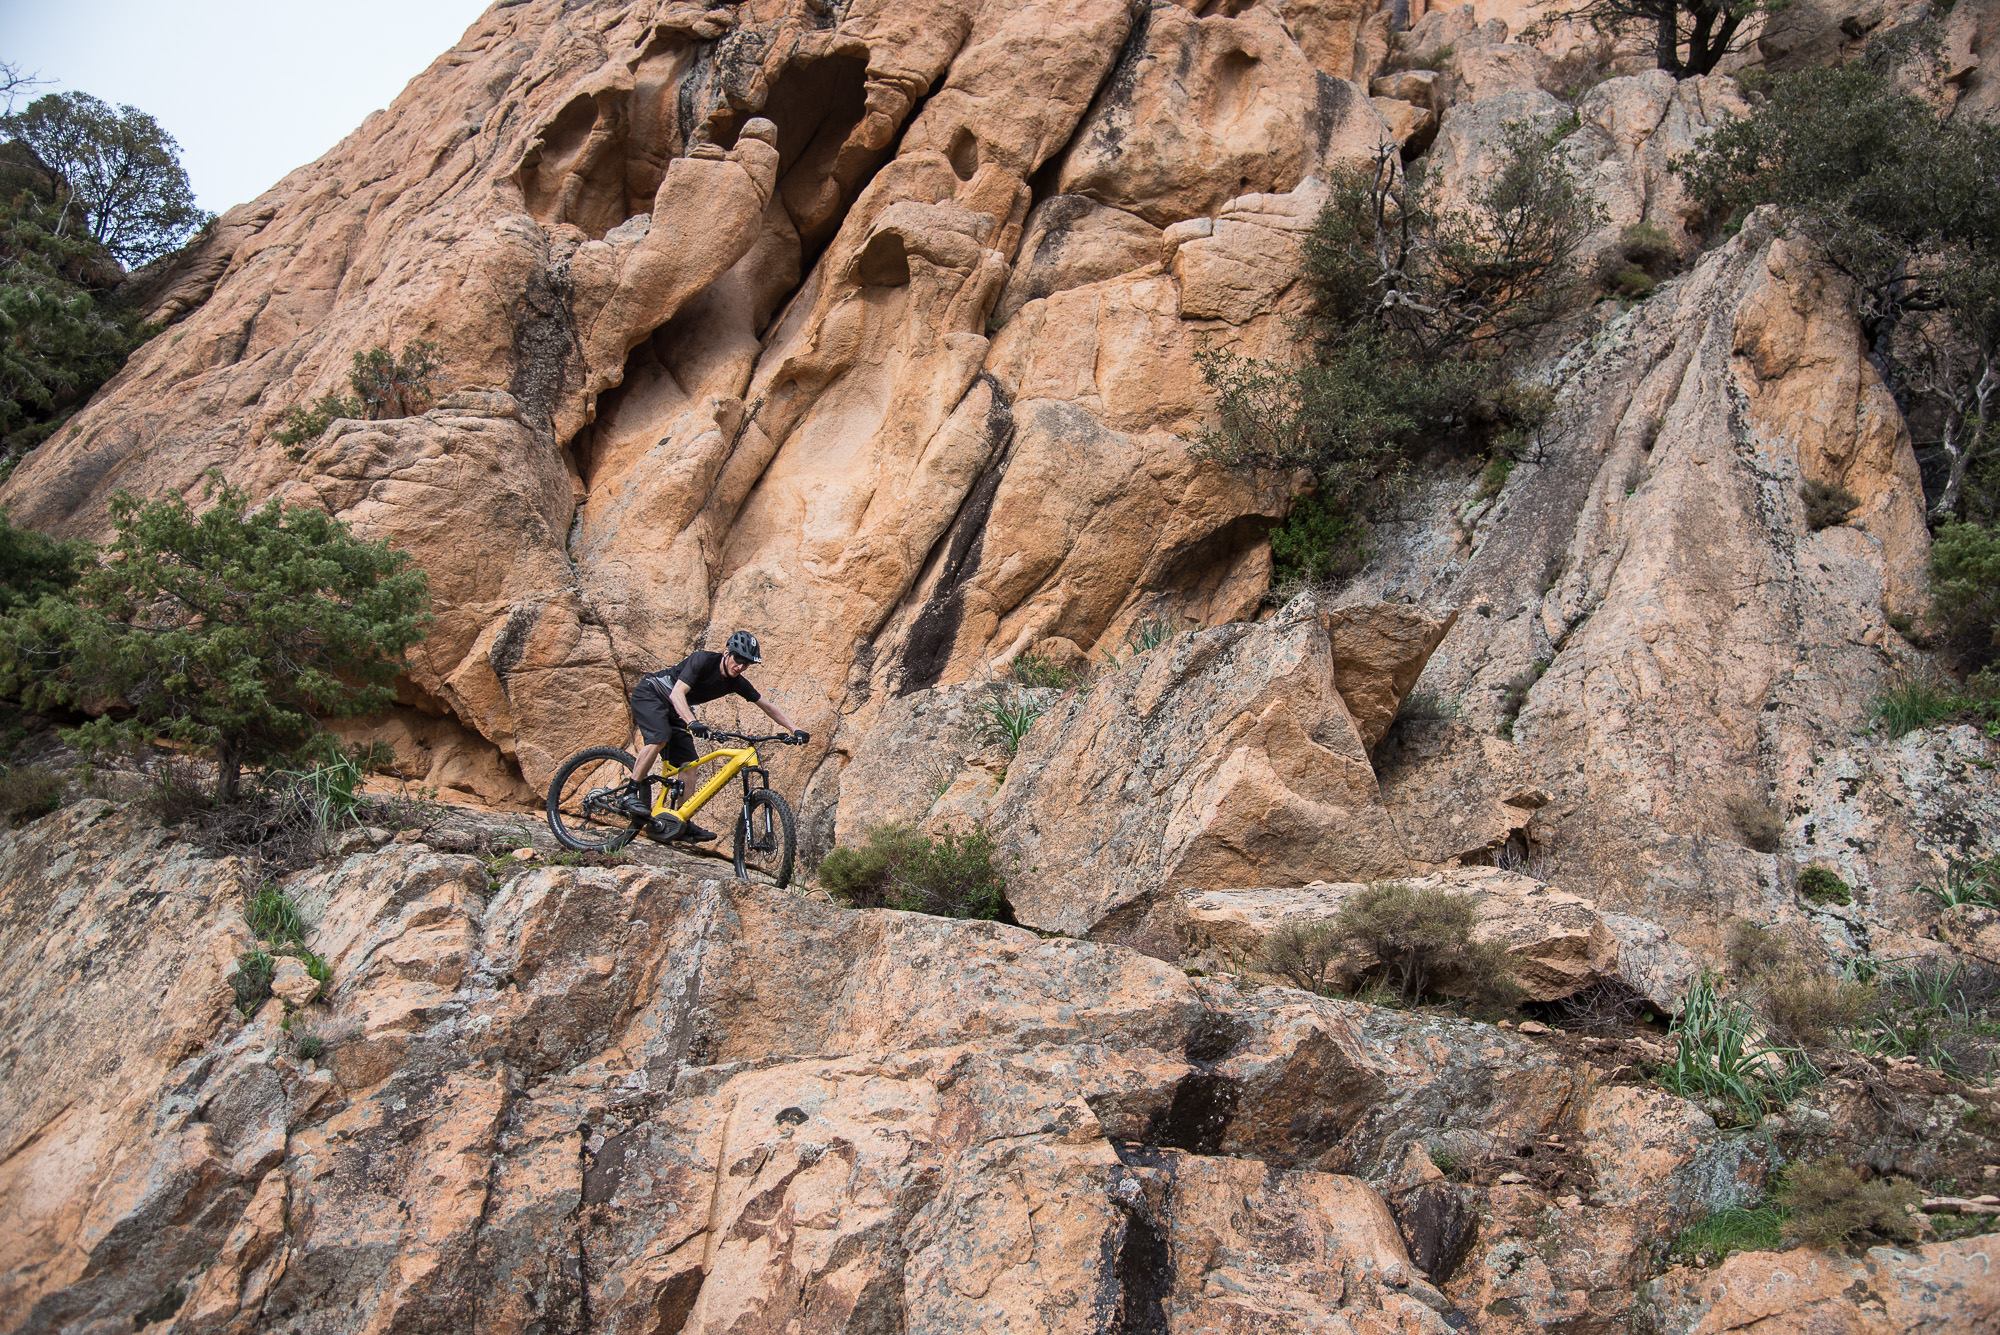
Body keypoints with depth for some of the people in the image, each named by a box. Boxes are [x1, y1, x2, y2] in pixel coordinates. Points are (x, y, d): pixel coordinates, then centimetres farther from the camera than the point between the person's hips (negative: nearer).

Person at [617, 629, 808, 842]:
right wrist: (692, 723, -52)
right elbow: (677, 693, -36)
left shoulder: (737, 683, -6)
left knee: (689, 763, -4)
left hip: (674, 710, 7)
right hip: (650, 694, -7)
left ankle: (683, 822, -1)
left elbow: (768, 707, 0)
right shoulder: (703, 660, -26)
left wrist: (795, 729, -12)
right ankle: (630, 796, -27)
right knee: (660, 737, -33)